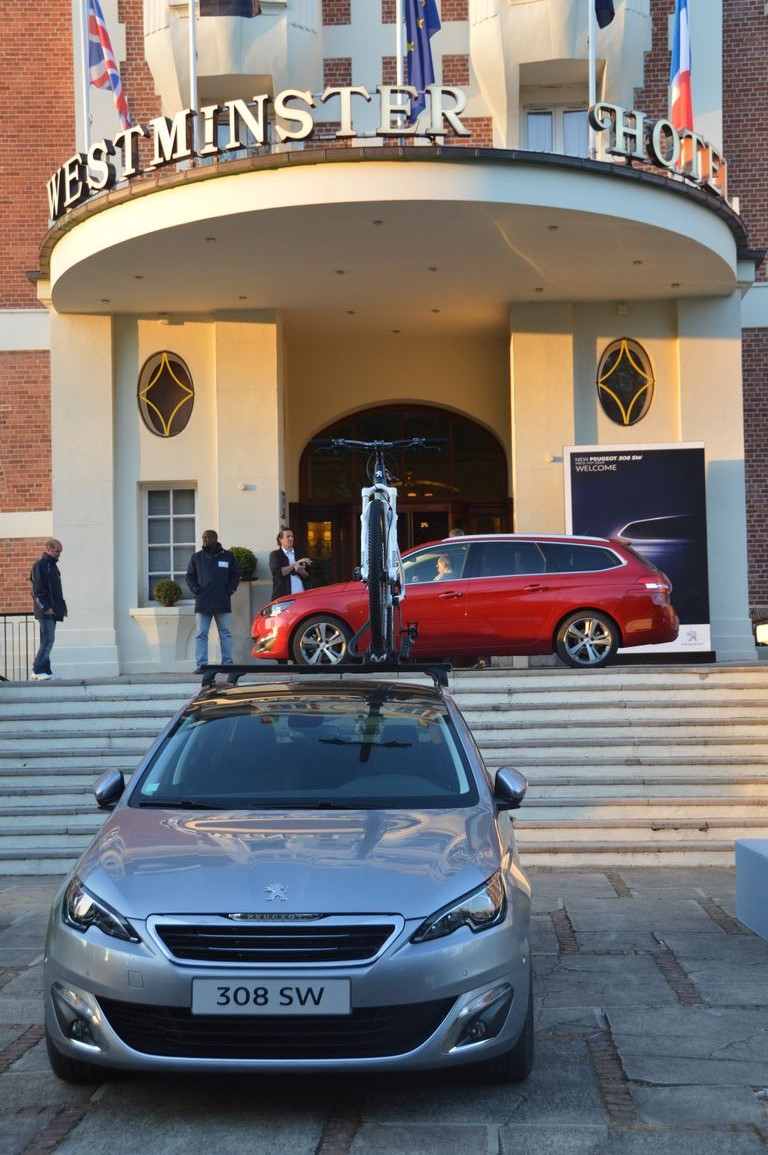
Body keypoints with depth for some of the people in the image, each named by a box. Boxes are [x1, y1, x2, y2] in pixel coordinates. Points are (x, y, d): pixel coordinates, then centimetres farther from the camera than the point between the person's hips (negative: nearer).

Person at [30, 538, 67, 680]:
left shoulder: (53, 566, 20)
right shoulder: (40, 565, -8)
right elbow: (37, 589, -15)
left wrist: (62, 607, 16)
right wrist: (45, 607, -19)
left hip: (53, 611, 9)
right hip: (46, 611, -9)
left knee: (47, 641, 8)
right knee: (48, 639, -12)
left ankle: (38, 671, 11)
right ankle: (39, 671, -10)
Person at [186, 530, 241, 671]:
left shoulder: (228, 556, 6)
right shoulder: (196, 557, 9)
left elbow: (236, 575, 10)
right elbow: (190, 577, 13)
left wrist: (229, 590, -3)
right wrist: (196, 590, -2)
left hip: (223, 603, 0)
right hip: (202, 603, 1)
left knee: (225, 634, 4)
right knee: (201, 635, -3)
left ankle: (227, 663, 9)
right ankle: (201, 664, -3)